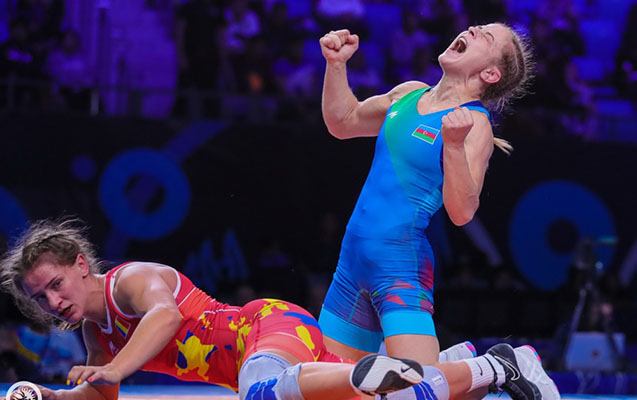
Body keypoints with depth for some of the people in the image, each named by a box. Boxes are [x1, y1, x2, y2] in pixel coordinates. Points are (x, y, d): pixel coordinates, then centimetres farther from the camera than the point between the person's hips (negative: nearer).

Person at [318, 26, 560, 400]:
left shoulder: (474, 125, -9)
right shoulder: (409, 94, 11)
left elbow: (462, 212, -20)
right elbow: (343, 123, 26)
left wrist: (453, 145, -31)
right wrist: (337, 64, 13)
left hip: (402, 267, -7)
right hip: (354, 261, 7)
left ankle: (499, 368, 5)